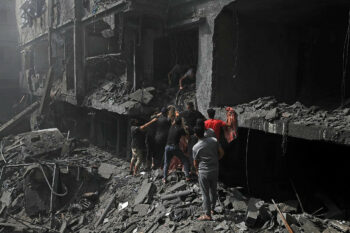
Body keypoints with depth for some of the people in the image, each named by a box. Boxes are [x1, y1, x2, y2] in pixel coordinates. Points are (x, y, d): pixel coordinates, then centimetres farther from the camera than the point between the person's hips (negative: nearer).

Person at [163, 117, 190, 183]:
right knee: (185, 161, 10)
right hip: (175, 147, -4)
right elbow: (185, 135, 10)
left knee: (166, 163, 16)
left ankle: (164, 178, 10)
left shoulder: (172, 127, 11)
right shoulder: (181, 129, -3)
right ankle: (187, 176, 4)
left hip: (167, 147, 4)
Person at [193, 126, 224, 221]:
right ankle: (212, 209, 37)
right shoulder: (214, 140, -7)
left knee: (205, 194, 7)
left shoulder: (196, 147, -15)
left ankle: (208, 215, 15)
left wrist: (197, 171, 16)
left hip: (204, 173, -4)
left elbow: (196, 163, -3)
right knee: (213, 191, 20)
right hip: (215, 170, 5)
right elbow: (221, 153, -1)